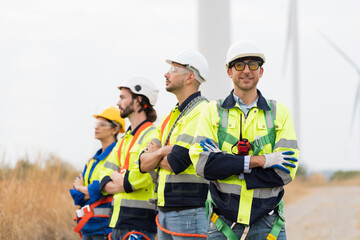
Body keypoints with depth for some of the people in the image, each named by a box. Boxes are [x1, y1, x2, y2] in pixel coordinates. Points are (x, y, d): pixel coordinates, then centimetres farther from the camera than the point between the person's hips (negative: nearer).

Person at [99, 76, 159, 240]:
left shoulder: (152, 136, -9)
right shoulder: (125, 139, 20)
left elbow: (139, 177, -20)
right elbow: (104, 180, 15)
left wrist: (115, 177, -2)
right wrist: (122, 182, -7)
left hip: (139, 222, -9)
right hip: (119, 220, 9)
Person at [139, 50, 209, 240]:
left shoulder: (202, 113, -10)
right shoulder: (170, 117, 18)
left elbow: (176, 163, -19)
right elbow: (144, 164, 12)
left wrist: (155, 156, 2)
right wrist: (163, 151, -8)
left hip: (189, 211, -9)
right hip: (165, 211, 9)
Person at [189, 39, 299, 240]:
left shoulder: (279, 112, 7)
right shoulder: (213, 111, 6)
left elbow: (286, 171, -5)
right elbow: (203, 163, -9)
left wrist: (226, 166, -11)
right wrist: (259, 160, -15)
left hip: (267, 223, 0)